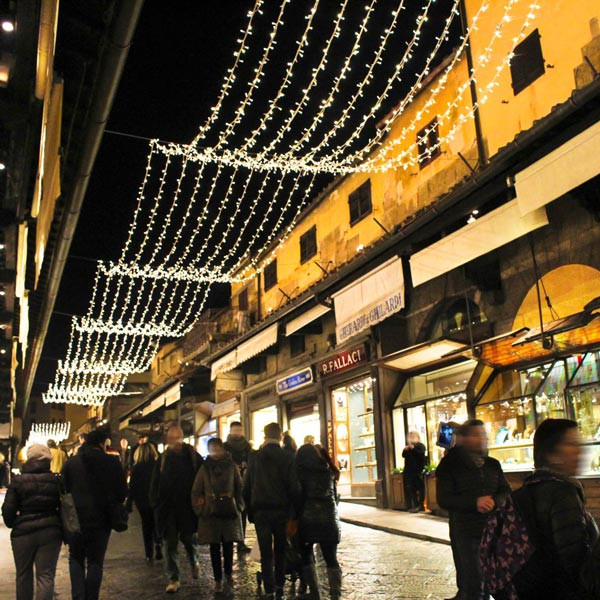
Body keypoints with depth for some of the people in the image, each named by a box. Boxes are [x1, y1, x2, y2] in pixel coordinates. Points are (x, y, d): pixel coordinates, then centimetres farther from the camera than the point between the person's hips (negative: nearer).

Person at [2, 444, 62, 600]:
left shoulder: (18, 481, -5)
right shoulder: (56, 481, -2)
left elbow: (8, 510, -4)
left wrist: (11, 523, 15)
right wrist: (60, 527, 18)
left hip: (23, 532, 0)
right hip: (50, 532, 0)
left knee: (24, 574, 18)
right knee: (46, 576, 3)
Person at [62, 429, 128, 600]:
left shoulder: (71, 462, -2)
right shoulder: (112, 463, -6)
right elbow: (122, 492, -4)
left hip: (75, 519, 1)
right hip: (101, 520, -1)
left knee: (76, 559, 15)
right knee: (95, 561, 10)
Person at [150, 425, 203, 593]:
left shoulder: (192, 456, -3)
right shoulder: (163, 459, 2)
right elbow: (155, 483, 5)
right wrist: (155, 503, -2)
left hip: (187, 505, -1)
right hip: (167, 507, 2)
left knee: (188, 538, 9)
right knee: (169, 543, 2)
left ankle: (194, 562, 40)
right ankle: (173, 579, 10)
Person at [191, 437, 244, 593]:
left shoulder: (232, 466, 0)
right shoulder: (204, 468, 3)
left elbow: (240, 487, 3)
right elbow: (196, 491, 7)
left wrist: (239, 507, -1)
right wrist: (199, 509, 2)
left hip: (229, 512, -1)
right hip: (210, 513, 1)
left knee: (228, 546, 2)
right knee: (214, 547, 6)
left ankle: (228, 576, 17)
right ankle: (218, 580, 16)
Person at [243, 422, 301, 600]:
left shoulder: (254, 457, 1)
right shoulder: (287, 457, -7)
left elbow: (246, 486, 3)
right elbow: (294, 487, -8)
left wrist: (250, 511, 9)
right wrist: (295, 511, 0)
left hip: (260, 511, 1)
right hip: (282, 510, -1)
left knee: (266, 554, 4)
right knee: (280, 552, 14)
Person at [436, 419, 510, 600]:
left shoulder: (493, 465, 8)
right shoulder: (451, 466, -6)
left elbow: (506, 493, 7)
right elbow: (444, 499, -11)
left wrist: (493, 501, -16)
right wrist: (474, 502, -24)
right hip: (465, 534, -5)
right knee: (472, 584, -3)